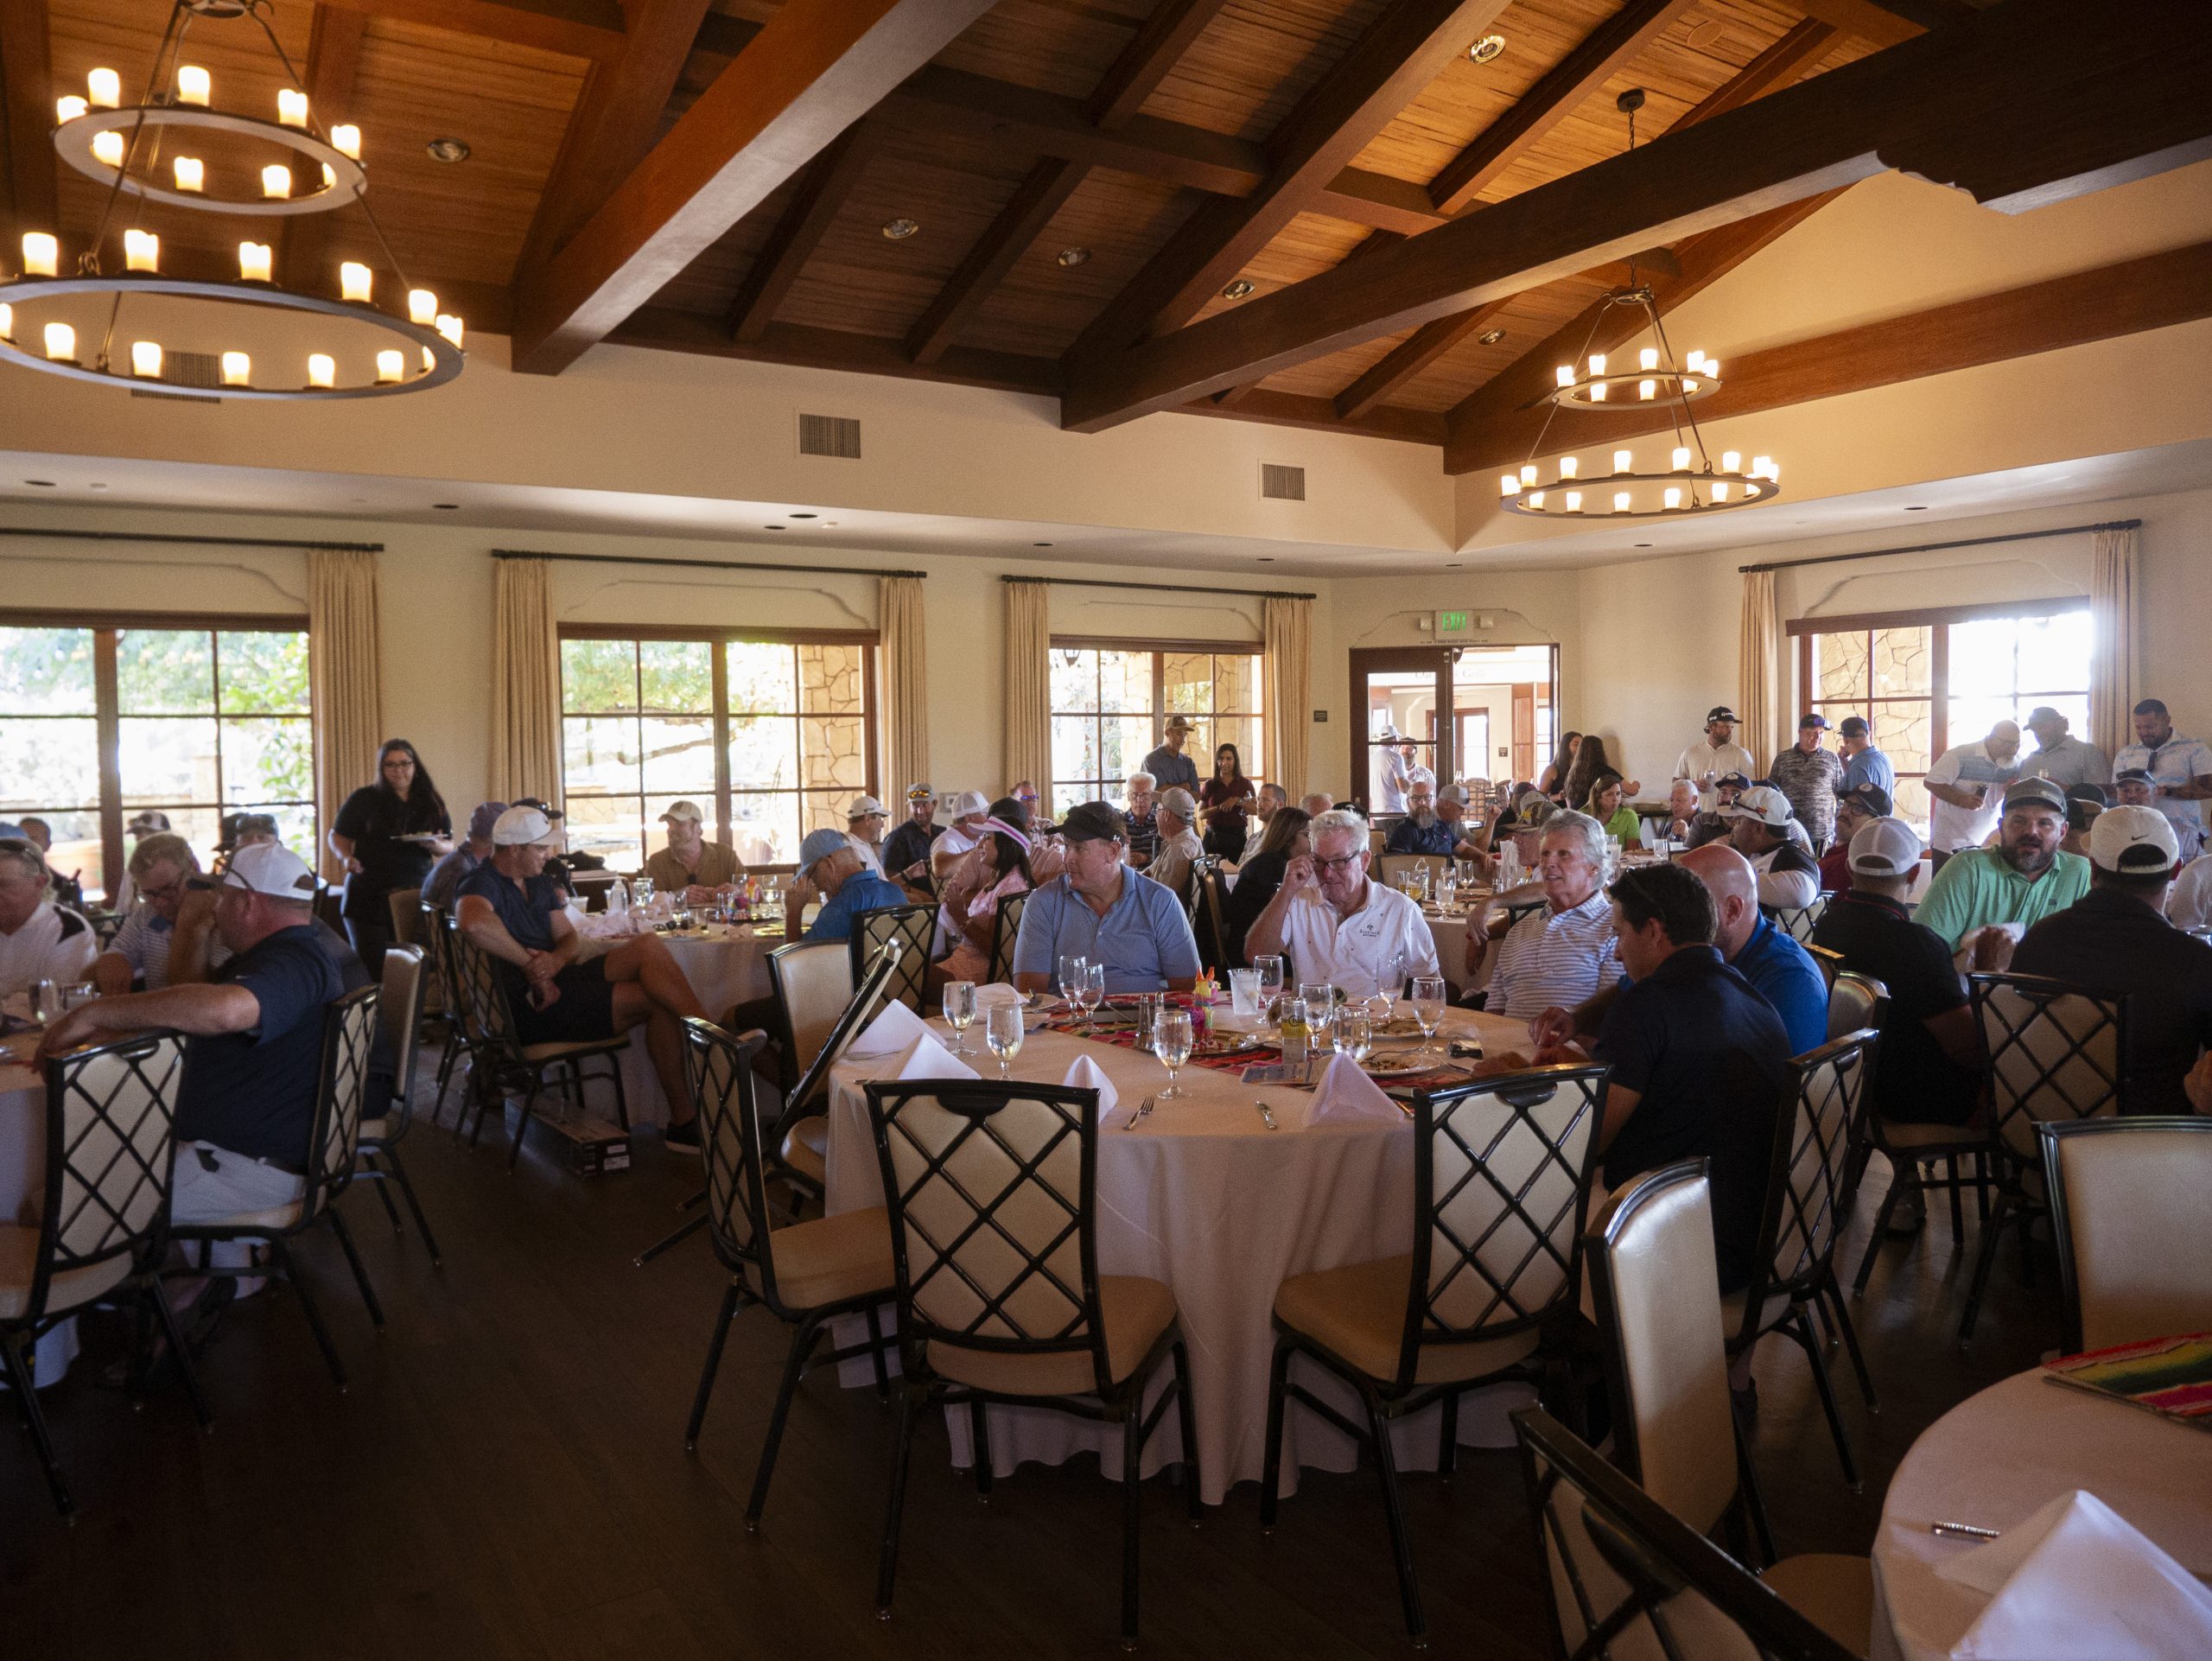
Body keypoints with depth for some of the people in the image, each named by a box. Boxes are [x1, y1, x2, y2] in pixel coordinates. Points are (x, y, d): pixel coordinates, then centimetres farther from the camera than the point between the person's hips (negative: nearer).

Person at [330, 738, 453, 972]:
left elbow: (449, 847, 12)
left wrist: (435, 846, -11)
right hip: (369, 897, -2)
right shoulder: (364, 799, 1)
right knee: (373, 964, 0)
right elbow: (337, 836, 7)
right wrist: (347, 857, -13)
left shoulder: (431, 804, 8)